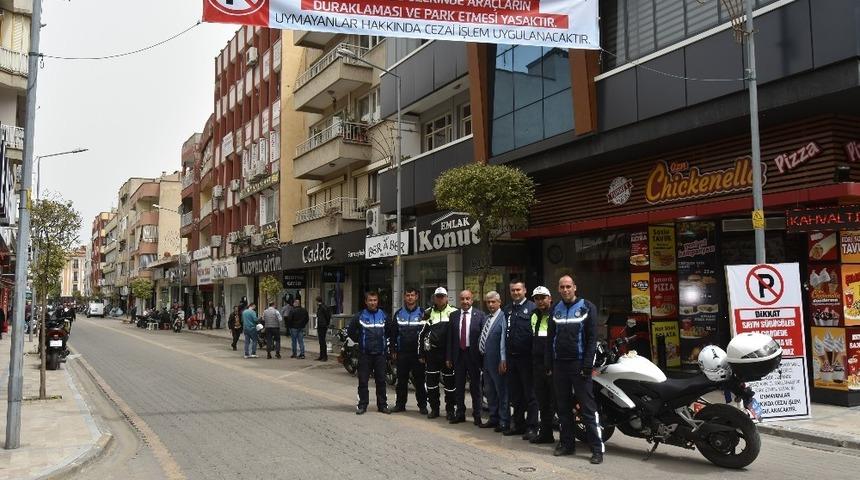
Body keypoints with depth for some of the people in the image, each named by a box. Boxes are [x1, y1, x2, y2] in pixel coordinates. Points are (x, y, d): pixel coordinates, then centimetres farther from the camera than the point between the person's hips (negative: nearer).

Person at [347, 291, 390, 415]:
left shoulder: (383, 315, 5)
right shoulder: (360, 316, -1)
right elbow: (350, 331, 8)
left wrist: (384, 342, 11)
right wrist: (360, 340, 7)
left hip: (380, 353, 1)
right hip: (365, 354, -1)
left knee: (381, 380, 6)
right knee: (363, 381, 2)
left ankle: (382, 404, 15)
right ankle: (362, 404, 11)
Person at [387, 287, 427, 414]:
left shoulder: (422, 313, 3)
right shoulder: (398, 314, 10)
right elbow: (392, 333, 11)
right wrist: (392, 350, 5)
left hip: (418, 353, -2)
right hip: (402, 353, 2)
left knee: (419, 380, 2)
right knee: (401, 380, 7)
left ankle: (422, 405, 9)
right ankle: (400, 404, 16)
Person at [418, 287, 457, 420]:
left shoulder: (454, 313, 1)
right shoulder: (428, 313, 9)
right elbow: (421, 334, 11)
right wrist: (421, 354, 8)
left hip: (448, 353, -3)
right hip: (432, 352, 3)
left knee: (450, 382, 2)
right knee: (431, 381, 6)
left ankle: (450, 409, 13)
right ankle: (434, 408, 19)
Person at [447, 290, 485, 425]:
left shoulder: (479, 315, -5)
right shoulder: (453, 315, 5)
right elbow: (450, 338, 5)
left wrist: (481, 355, -10)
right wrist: (448, 357, 2)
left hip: (473, 354, -3)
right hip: (458, 354, 3)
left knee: (475, 386, 6)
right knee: (459, 386, 12)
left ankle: (477, 415, 16)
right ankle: (460, 414, 23)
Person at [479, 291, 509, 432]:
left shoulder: (503, 318, -14)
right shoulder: (486, 318, 12)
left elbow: (504, 340, -18)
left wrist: (503, 360, -21)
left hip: (497, 361, -9)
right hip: (486, 361, 9)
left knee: (502, 392, 2)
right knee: (489, 391, 17)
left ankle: (504, 421, 12)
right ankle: (494, 418, 30)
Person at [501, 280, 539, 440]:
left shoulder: (531, 308, -4)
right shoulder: (507, 310, 14)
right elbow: (504, 335, 13)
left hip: (526, 357, -6)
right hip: (511, 357, 6)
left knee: (530, 394, 0)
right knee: (515, 394, 13)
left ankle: (531, 427, 6)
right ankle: (518, 424, 23)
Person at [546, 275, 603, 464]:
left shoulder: (587, 307, 0)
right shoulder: (556, 310, 12)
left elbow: (592, 338, -6)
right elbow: (550, 338, 15)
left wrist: (587, 365, -13)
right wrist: (548, 363, 7)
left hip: (579, 364, -5)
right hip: (559, 364, 5)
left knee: (587, 409, -6)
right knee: (563, 407, 9)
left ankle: (597, 448, -3)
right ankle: (567, 443, 18)